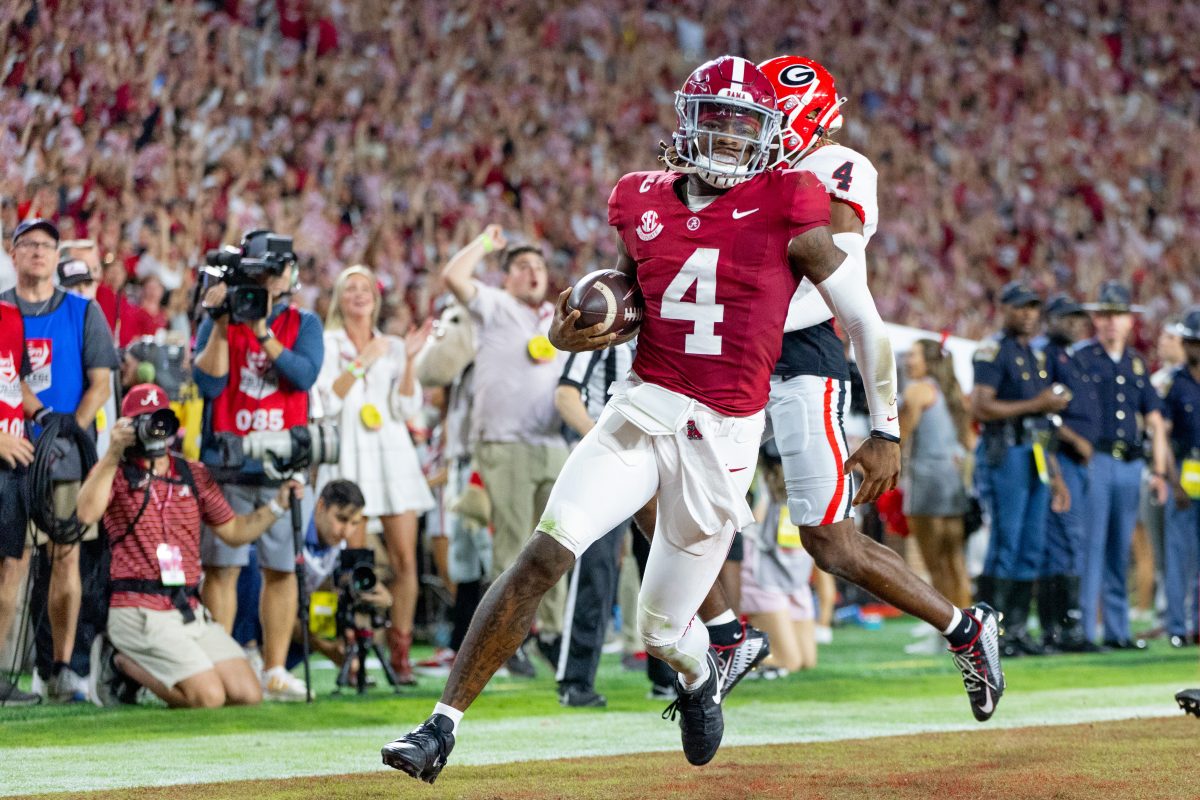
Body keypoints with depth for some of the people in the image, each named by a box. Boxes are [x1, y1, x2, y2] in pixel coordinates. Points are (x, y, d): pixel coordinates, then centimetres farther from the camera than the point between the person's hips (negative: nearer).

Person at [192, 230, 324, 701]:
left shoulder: (303, 324, 10)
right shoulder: (217, 321, 8)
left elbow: (304, 374, -9)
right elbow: (208, 383, -6)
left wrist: (262, 330, -15)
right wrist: (221, 325, -12)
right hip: (226, 462, -1)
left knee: (281, 568, 1)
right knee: (221, 566, -4)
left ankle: (275, 670, 7)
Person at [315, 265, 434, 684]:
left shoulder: (393, 346, 16)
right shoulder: (327, 344, 8)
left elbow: (407, 408, 5)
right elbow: (328, 401, -6)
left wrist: (409, 361, -4)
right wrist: (361, 363, -10)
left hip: (393, 453, 3)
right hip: (349, 457, -3)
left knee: (405, 560, -4)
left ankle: (400, 654, 3)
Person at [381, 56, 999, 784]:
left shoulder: (786, 212, -6)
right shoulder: (643, 204, 5)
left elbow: (863, 320, 1)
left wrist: (886, 432, 5)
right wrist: (571, 334, -2)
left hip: (723, 436, -2)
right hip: (642, 411, 2)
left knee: (662, 628, 6)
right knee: (545, 554, -18)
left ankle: (699, 673, 45)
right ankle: (443, 725, -15)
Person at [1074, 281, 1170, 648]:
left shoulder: (1137, 364, 17)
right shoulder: (1080, 357, 0)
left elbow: (1155, 421, 19)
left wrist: (1158, 471, 11)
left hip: (1130, 466, 5)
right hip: (1094, 462, -5)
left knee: (1120, 551, 8)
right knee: (1090, 546, -9)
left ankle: (1117, 630, 13)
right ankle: (1083, 629, -9)